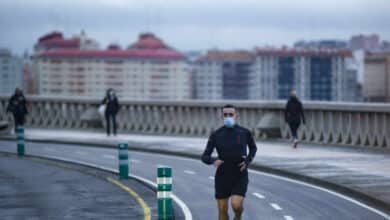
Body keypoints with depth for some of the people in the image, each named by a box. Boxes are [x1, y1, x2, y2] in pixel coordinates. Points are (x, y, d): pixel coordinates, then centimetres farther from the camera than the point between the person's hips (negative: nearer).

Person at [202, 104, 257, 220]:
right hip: (222, 177, 1)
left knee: (236, 205, -19)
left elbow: (253, 148, 14)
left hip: (240, 177, -1)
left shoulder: (244, 132, -5)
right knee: (222, 210, 2)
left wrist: (248, 161, -5)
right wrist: (213, 161, -25)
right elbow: (205, 157, -2)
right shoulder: (216, 135, -6)